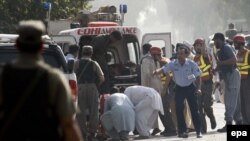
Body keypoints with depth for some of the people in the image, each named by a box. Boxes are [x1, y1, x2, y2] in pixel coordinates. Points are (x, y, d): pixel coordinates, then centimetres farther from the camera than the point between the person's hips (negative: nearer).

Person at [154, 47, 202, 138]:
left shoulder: (192, 64, -15)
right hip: (179, 88, 2)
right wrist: (156, 72, -40)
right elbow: (163, 69, -18)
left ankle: (198, 131, 4)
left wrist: (198, 88, -14)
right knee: (179, 109, -6)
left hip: (190, 87, -2)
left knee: (194, 109, -2)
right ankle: (182, 131, 1)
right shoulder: (173, 64, -12)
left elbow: (198, 76, -7)